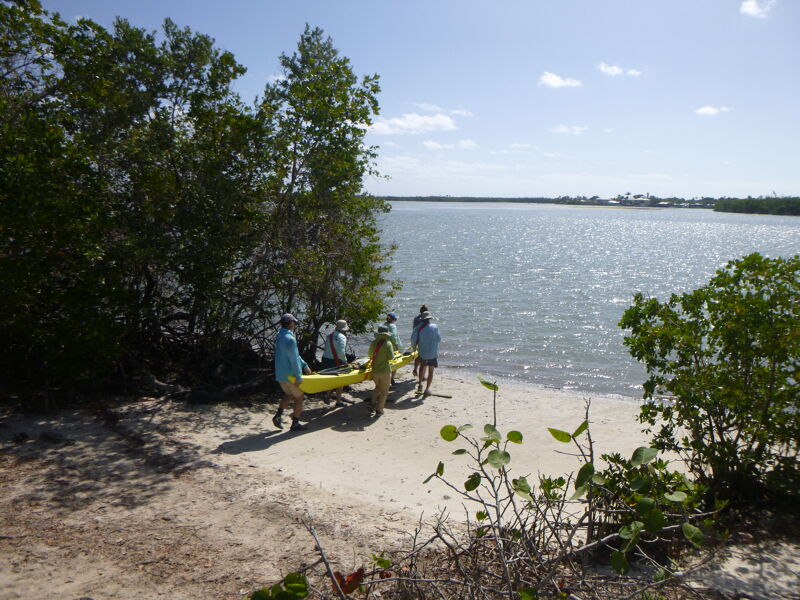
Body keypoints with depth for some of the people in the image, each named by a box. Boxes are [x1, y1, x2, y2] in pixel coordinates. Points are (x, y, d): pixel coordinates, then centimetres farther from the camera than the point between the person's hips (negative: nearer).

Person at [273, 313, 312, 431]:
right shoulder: (290, 339, -21)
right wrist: (299, 377, -18)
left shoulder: (279, 337, 10)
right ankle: (295, 424, 13)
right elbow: (294, 360, -22)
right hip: (290, 376, -9)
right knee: (299, 398, 7)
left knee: (289, 395, 25)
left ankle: (278, 416, 14)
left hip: (280, 375, 9)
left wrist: (305, 366, 20)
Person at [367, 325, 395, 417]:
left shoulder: (373, 342, 0)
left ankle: (372, 404, 14)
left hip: (374, 370, 5)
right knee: (384, 391, 8)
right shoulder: (388, 344, -14)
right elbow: (391, 357, -17)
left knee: (377, 387, 26)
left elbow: (369, 355, 11)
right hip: (385, 371, -5)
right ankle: (379, 410, 7)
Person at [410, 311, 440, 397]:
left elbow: (413, 338, -10)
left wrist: (414, 346, 8)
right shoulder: (435, 327, -6)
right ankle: (427, 389, 11)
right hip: (433, 352, -1)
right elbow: (439, 339, -1)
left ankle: (420, 384, 17)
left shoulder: (419, 327, -5)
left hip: (422, 352, 1)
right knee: (431, 371, 10)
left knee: (422, 367, 26)